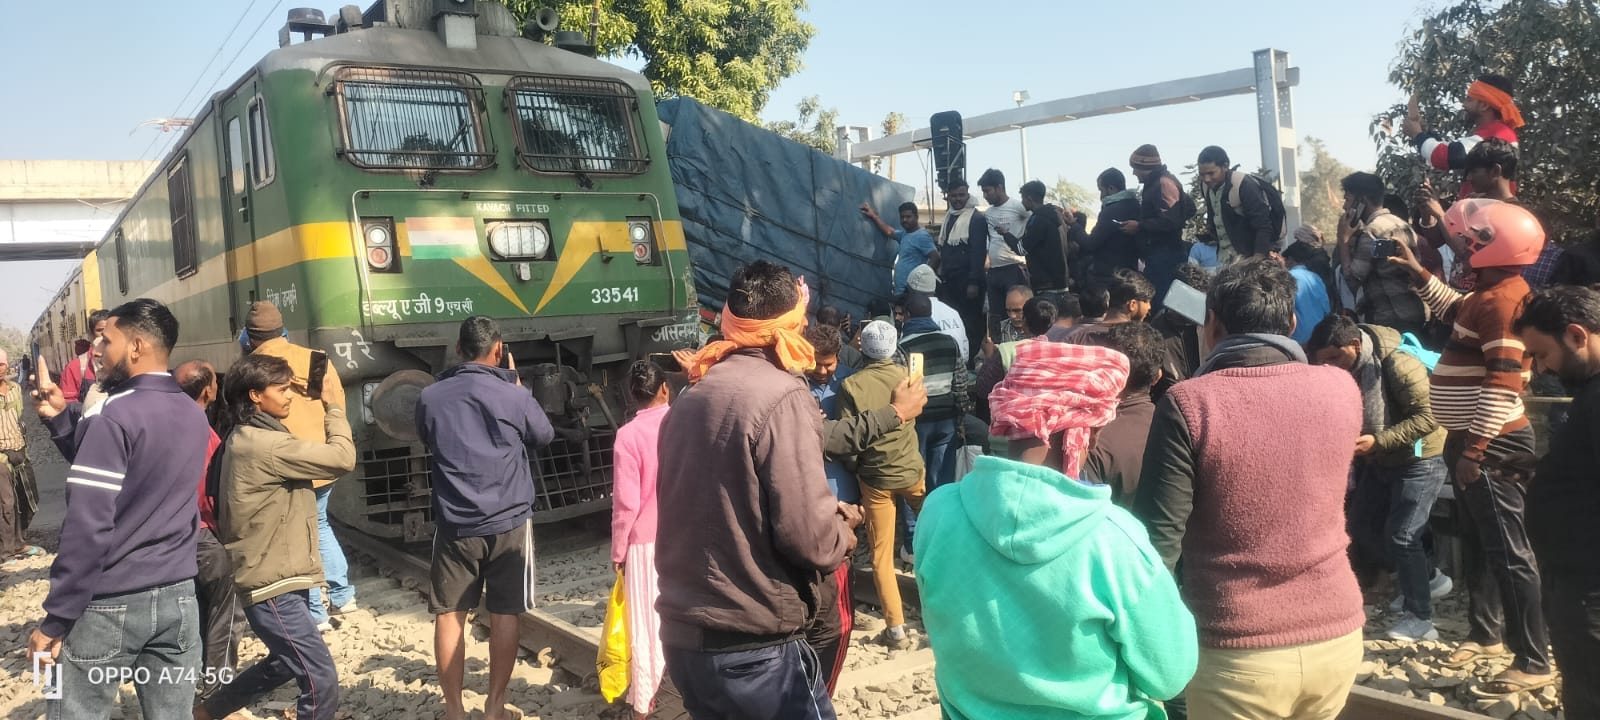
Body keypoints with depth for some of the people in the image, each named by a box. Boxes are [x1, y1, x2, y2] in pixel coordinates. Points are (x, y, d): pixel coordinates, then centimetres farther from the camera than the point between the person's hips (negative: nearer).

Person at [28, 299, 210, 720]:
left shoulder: (115, 416, -15)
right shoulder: (193, 415, 8)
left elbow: (88, 526, -19)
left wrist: (55, 620, -13)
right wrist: (62, 416, 8)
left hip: (109, 605, -7)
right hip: (177, 597, 7)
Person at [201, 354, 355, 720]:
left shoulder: (246, 439, 14)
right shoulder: (263, 444, -20)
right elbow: (342, 458, -20)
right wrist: (332, 405, -8)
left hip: (276, 578, 10)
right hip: (273, 585, -10)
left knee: (286, 663, 28)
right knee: (321, 682, -10)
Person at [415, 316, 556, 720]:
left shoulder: (430, 397, -3)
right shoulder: (512, 396, -10)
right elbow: (545, 437, 9)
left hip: (454, 525, 2)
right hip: (508, 523, -1)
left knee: (449, 615, 11)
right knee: (504, 616, 9)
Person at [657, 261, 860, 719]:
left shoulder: (689, 399, 7)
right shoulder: (781, 397, -15)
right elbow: (808, 535, -20)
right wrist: (844, 526, 2)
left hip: (683, 638, 7)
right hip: (753, 648, -7)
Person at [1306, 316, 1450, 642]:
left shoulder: (1398, 365, -27)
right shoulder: (1342, 369, -5)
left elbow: (1428, 417, -29)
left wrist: (1377, 441, -34)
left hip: (1419, 460, -8)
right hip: (1378, 461, 8)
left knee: (1401, 536, -11)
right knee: (1364, 528, 13)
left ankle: (1420, 620, 2)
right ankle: (1429, 577, 33)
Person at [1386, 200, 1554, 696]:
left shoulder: (1502, 300, -20)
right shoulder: (1490, 294, 11)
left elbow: (1502, 387, -26)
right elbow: (1455, 311, 36)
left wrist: (1474, 449, -27)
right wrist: (1418, 273, 27)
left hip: (1492, 445, -11)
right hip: (1473, 439, 11)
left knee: (1507, 551, -5)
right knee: (1477, 542, 19)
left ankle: (1534, 661, 1)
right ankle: (1486, 633, 32)